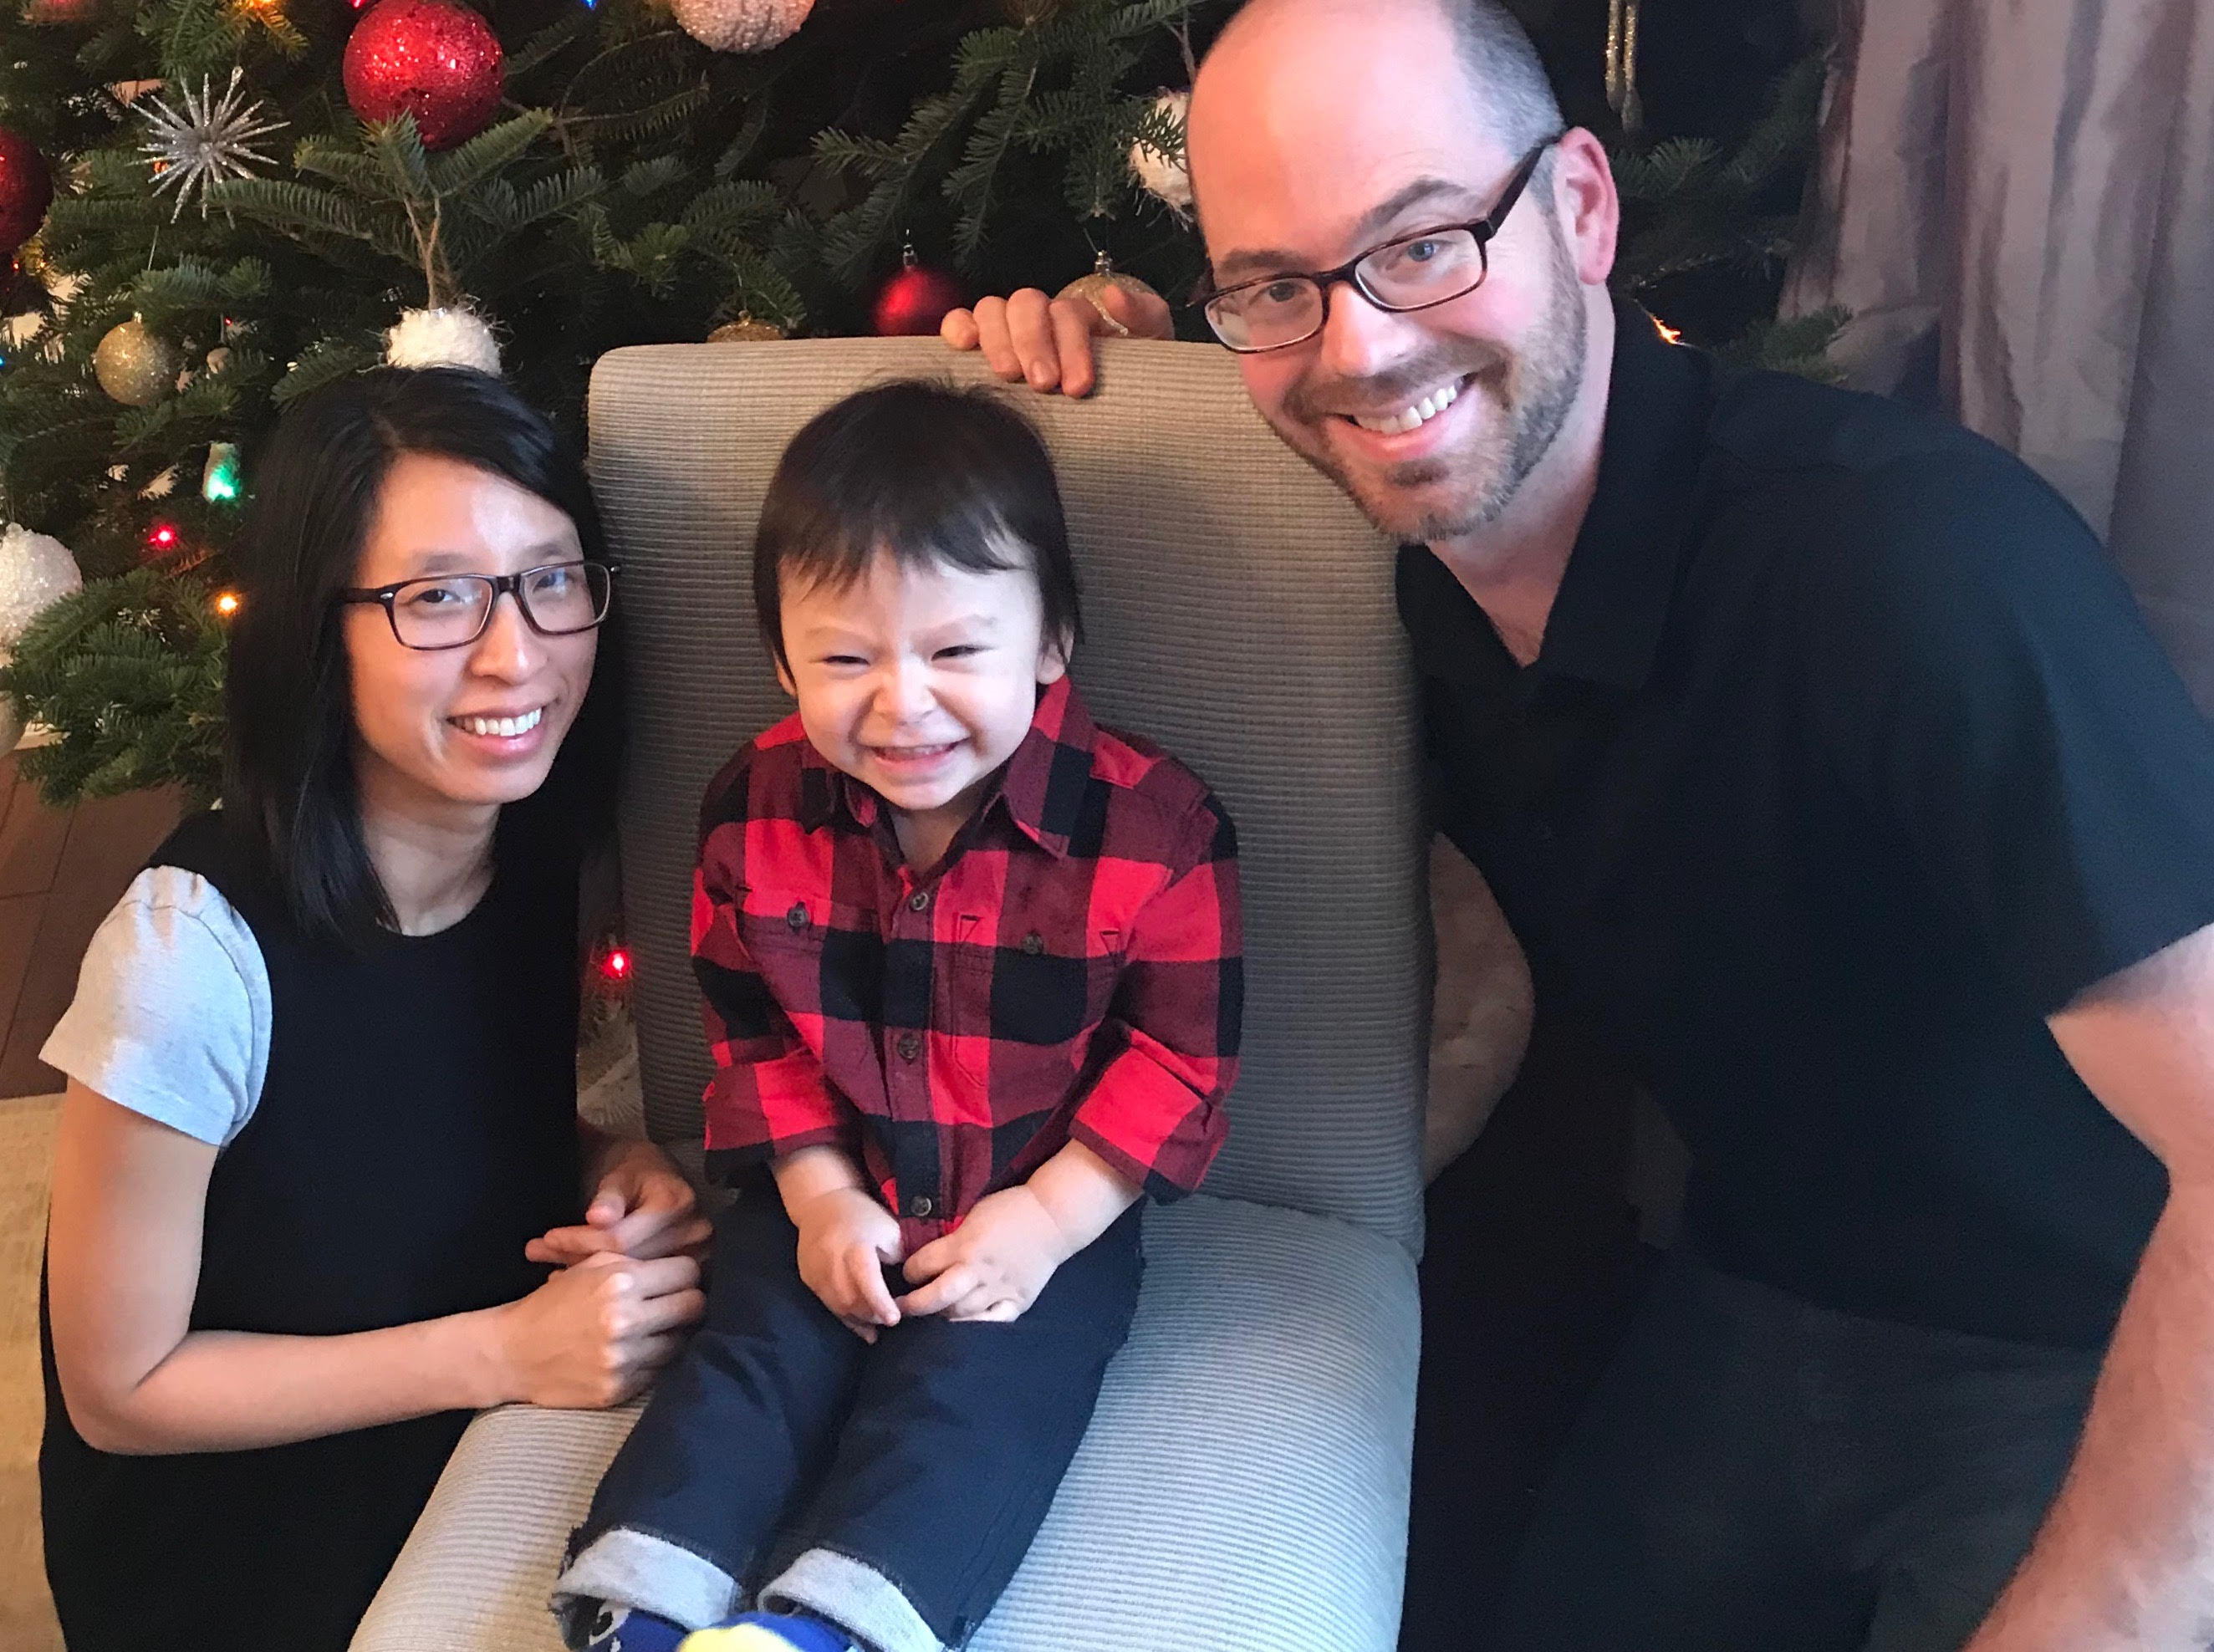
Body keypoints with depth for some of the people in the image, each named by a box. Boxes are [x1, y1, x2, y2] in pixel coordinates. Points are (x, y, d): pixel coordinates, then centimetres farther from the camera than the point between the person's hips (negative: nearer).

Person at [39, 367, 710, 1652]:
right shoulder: (199, 948, -27)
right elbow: (119, 1389, -17)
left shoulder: (546, 853, -9)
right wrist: (505, 1351, -22)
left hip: (479, 1480, 5)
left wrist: (618, 1171, -11)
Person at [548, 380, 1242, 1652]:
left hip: (1045, 1215, -3)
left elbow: (1182, 1054, -9)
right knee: (746, 1366, -12)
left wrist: (1050, 1217, -16)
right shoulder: (758, 807, -7)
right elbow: (750, 1027, 5)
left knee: (965, 1398, -20)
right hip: (835, 1202, 3)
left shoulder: (1157, 828, -17)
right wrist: (816, 1192, -6)